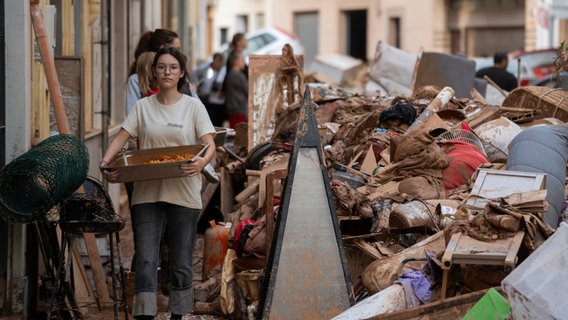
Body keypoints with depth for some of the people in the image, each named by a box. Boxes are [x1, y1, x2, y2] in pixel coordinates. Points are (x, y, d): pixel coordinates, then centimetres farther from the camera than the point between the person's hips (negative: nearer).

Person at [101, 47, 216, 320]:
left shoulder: (193, 106, 3)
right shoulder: (143, 106, 9)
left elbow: (209, 144, -5)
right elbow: (121, 137, 2)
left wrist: (203, 161, -28)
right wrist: (105, 163, -17)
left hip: (183, 194, -1)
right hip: (147, 193, 1)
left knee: (181, 264, 7)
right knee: (145, 261, -6)